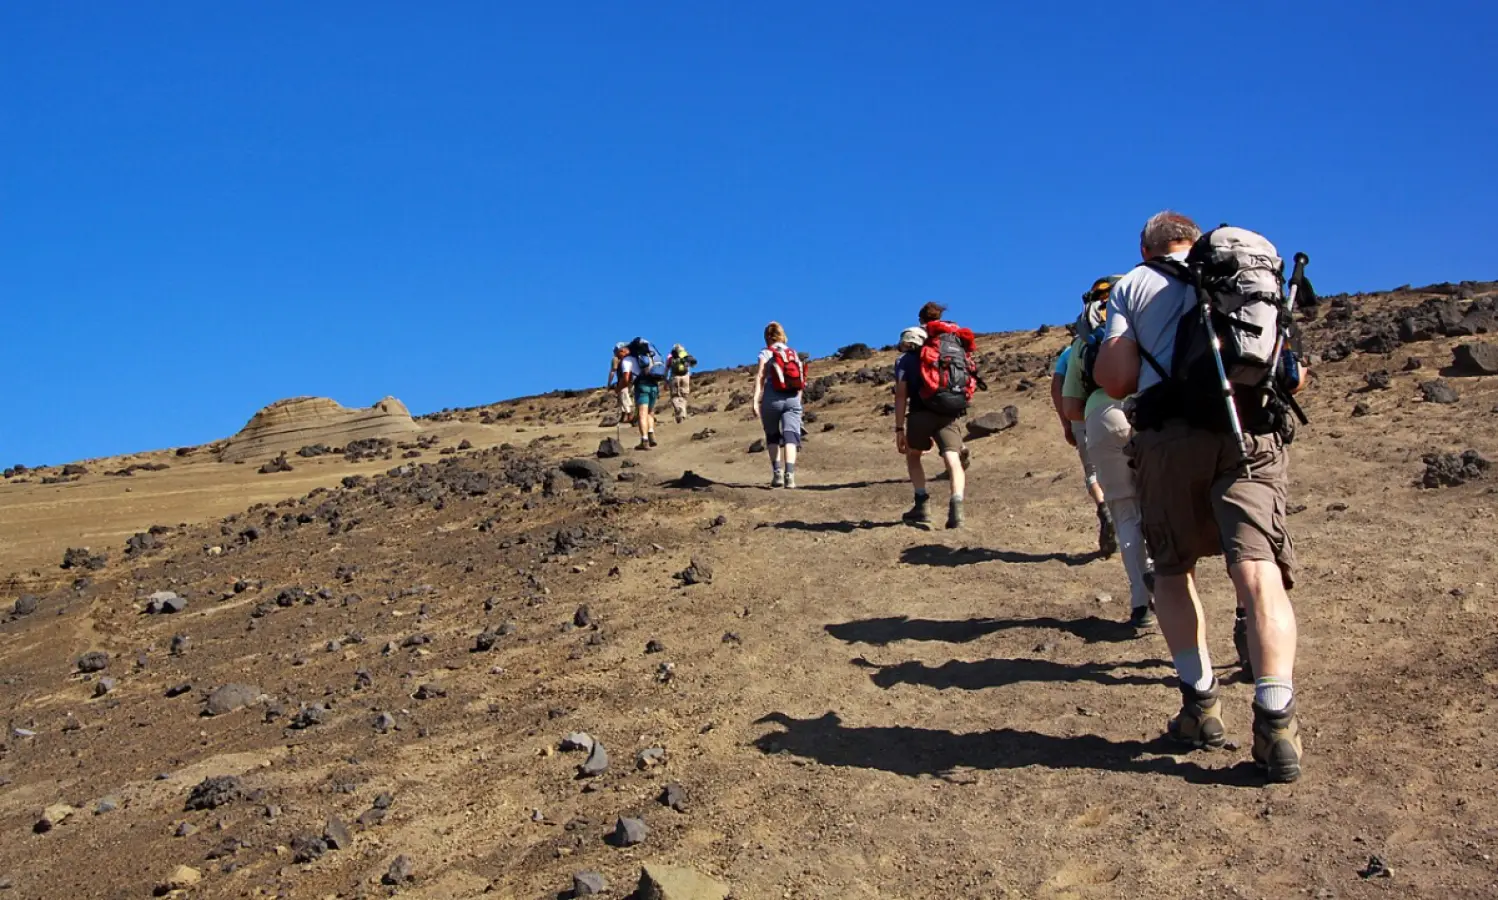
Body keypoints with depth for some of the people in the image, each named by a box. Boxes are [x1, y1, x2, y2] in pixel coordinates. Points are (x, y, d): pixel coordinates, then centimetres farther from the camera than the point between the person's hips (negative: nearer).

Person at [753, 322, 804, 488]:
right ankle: (789, 474, -23)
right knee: (790, 436, -7)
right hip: (792, 399, 2)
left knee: (772, 437, 15)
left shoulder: (766, 353, 5)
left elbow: (760, 376, -6)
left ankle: (777, 472, 5)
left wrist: (756, 401, -12)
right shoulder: (794, 354, 17)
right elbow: (801, 382, 13)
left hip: (772, 398, -2)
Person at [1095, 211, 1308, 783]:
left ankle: (1200, 703, 9)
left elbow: (1114, 380, 4)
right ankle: (1276, 722, -20)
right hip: (1250, 432, 1)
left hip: (1169, 433, -1)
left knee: (1173, 569, 15)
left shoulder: (1132, 286, 16)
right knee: (1258, 572, -8)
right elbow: (1293, 375, 20)